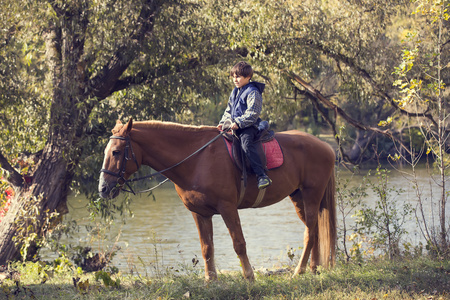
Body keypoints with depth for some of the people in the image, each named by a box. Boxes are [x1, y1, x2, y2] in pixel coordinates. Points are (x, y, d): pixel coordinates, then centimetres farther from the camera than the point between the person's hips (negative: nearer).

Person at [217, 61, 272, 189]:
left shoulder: (253, 92, -9)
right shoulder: (235, 92, 19)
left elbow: (252, 114, -17)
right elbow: (229, 110, 26)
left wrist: (238, 123, -24)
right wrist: (223, 123, 9)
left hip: (249, 126, -10)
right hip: (235, 126, 10)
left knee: (246, 143, -34)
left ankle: (262, 176, -41)